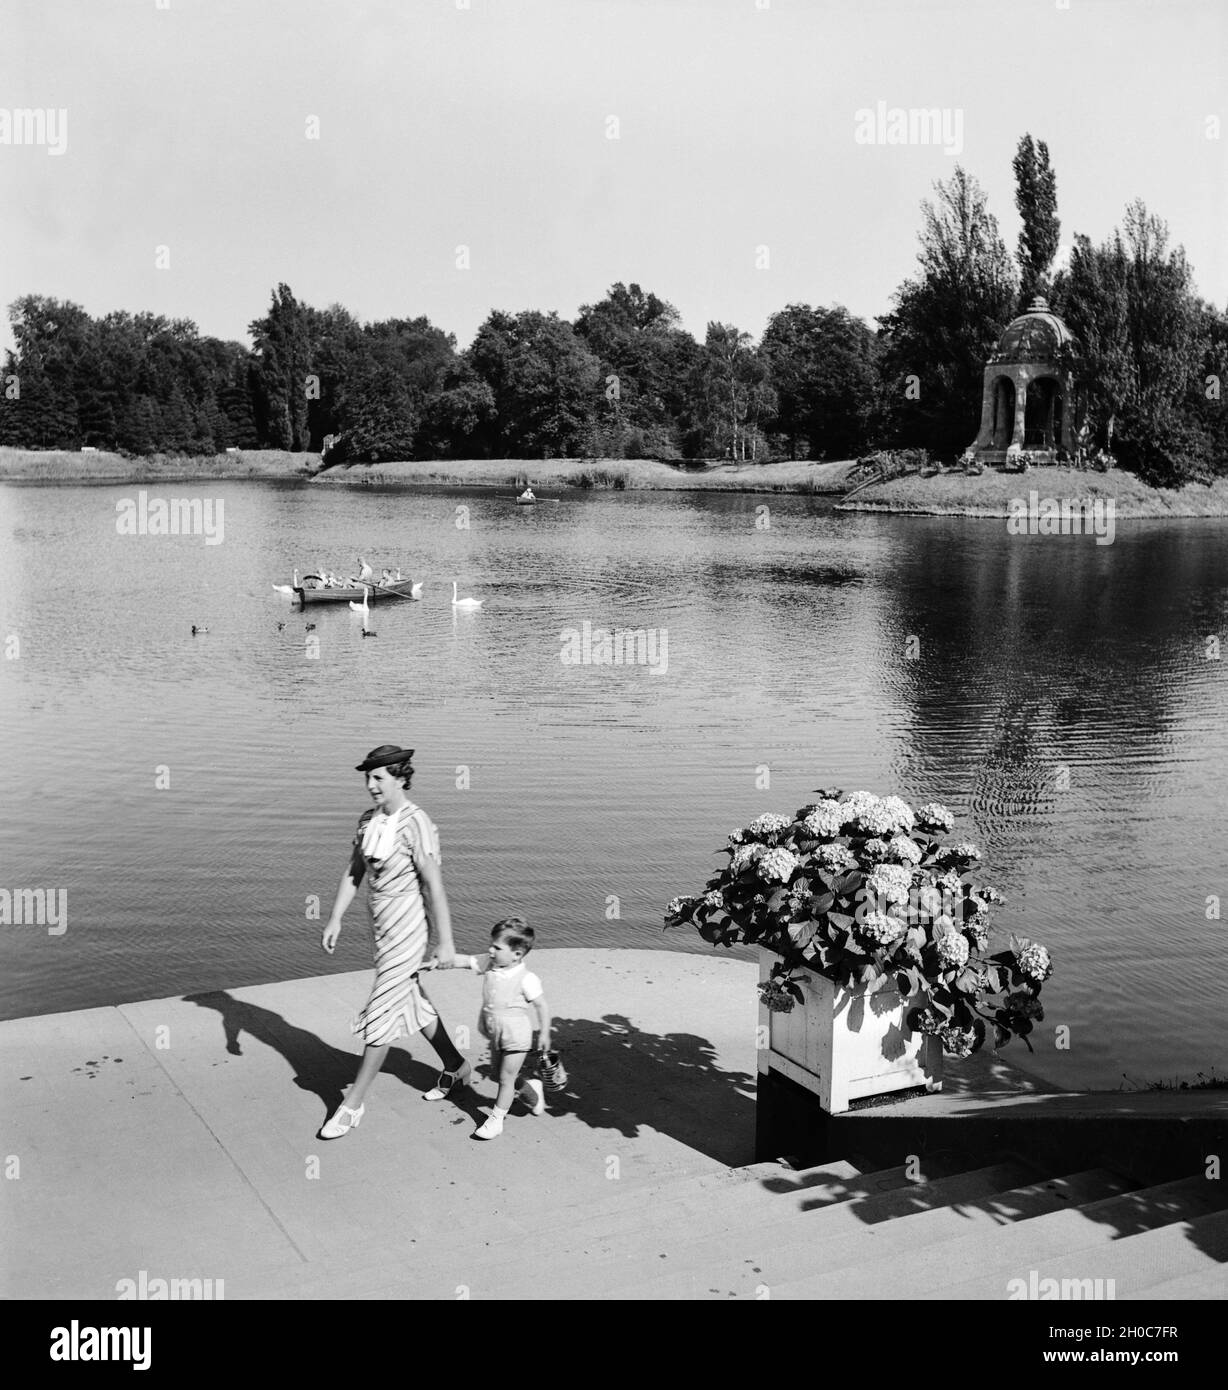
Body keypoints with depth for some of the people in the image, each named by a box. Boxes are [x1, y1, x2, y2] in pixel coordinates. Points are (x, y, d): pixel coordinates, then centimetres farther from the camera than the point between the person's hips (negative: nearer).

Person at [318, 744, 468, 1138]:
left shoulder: (415, 824, -19)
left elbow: (434, 885, -18)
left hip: (407, 926, -8)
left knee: (382, 1012, -2)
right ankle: (454, 1065, 39)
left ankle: (354, 1102, 9)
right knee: (412, 1002, 20)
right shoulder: (369, 820, 4)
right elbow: (353, 871, 10)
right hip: (382, 926, 8)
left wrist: (445, 942, -17)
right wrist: (335, 919, 5)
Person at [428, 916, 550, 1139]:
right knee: (497, 1071, 21)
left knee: (506, 1077, 4)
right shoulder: (489, 964, -6)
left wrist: (544, 1033, -10)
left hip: (516, 1036, -7)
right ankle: (531, 1091, 43)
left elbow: (541, 1006, -14)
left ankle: (496, 1118, 18)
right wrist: (444, 962, -23)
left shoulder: (526, 979, -22)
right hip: (496, 1033, 7)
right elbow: (465, 961, -7)